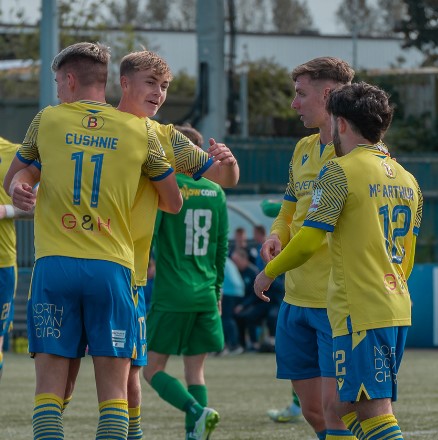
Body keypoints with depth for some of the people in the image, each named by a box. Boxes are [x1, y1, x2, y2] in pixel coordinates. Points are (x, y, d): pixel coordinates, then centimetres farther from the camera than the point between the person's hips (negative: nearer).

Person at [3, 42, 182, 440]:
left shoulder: (47, 120, 7)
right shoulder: (139, 130, 7)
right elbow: (174, 202, 18)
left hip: (54, 265, 0)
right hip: (112, 268, 0)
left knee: (50, 386, 0)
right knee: (114, 390, 1)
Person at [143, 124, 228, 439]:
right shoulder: (215, 192, 8)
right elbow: (222, 248, 13)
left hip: (170, 295, -5)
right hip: (206, 296, 5)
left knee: (152, 369, 2)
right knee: (195, 370, 10)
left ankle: (198, 412, -20)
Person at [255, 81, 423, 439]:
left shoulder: (341, 171, -8)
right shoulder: (407, 180, 15)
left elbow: (309, 240, -11)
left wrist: (269, 273, 4)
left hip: (360, 312, -8)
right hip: (398, 309, 8)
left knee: (374, 410, -11)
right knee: (347, 405, 14)